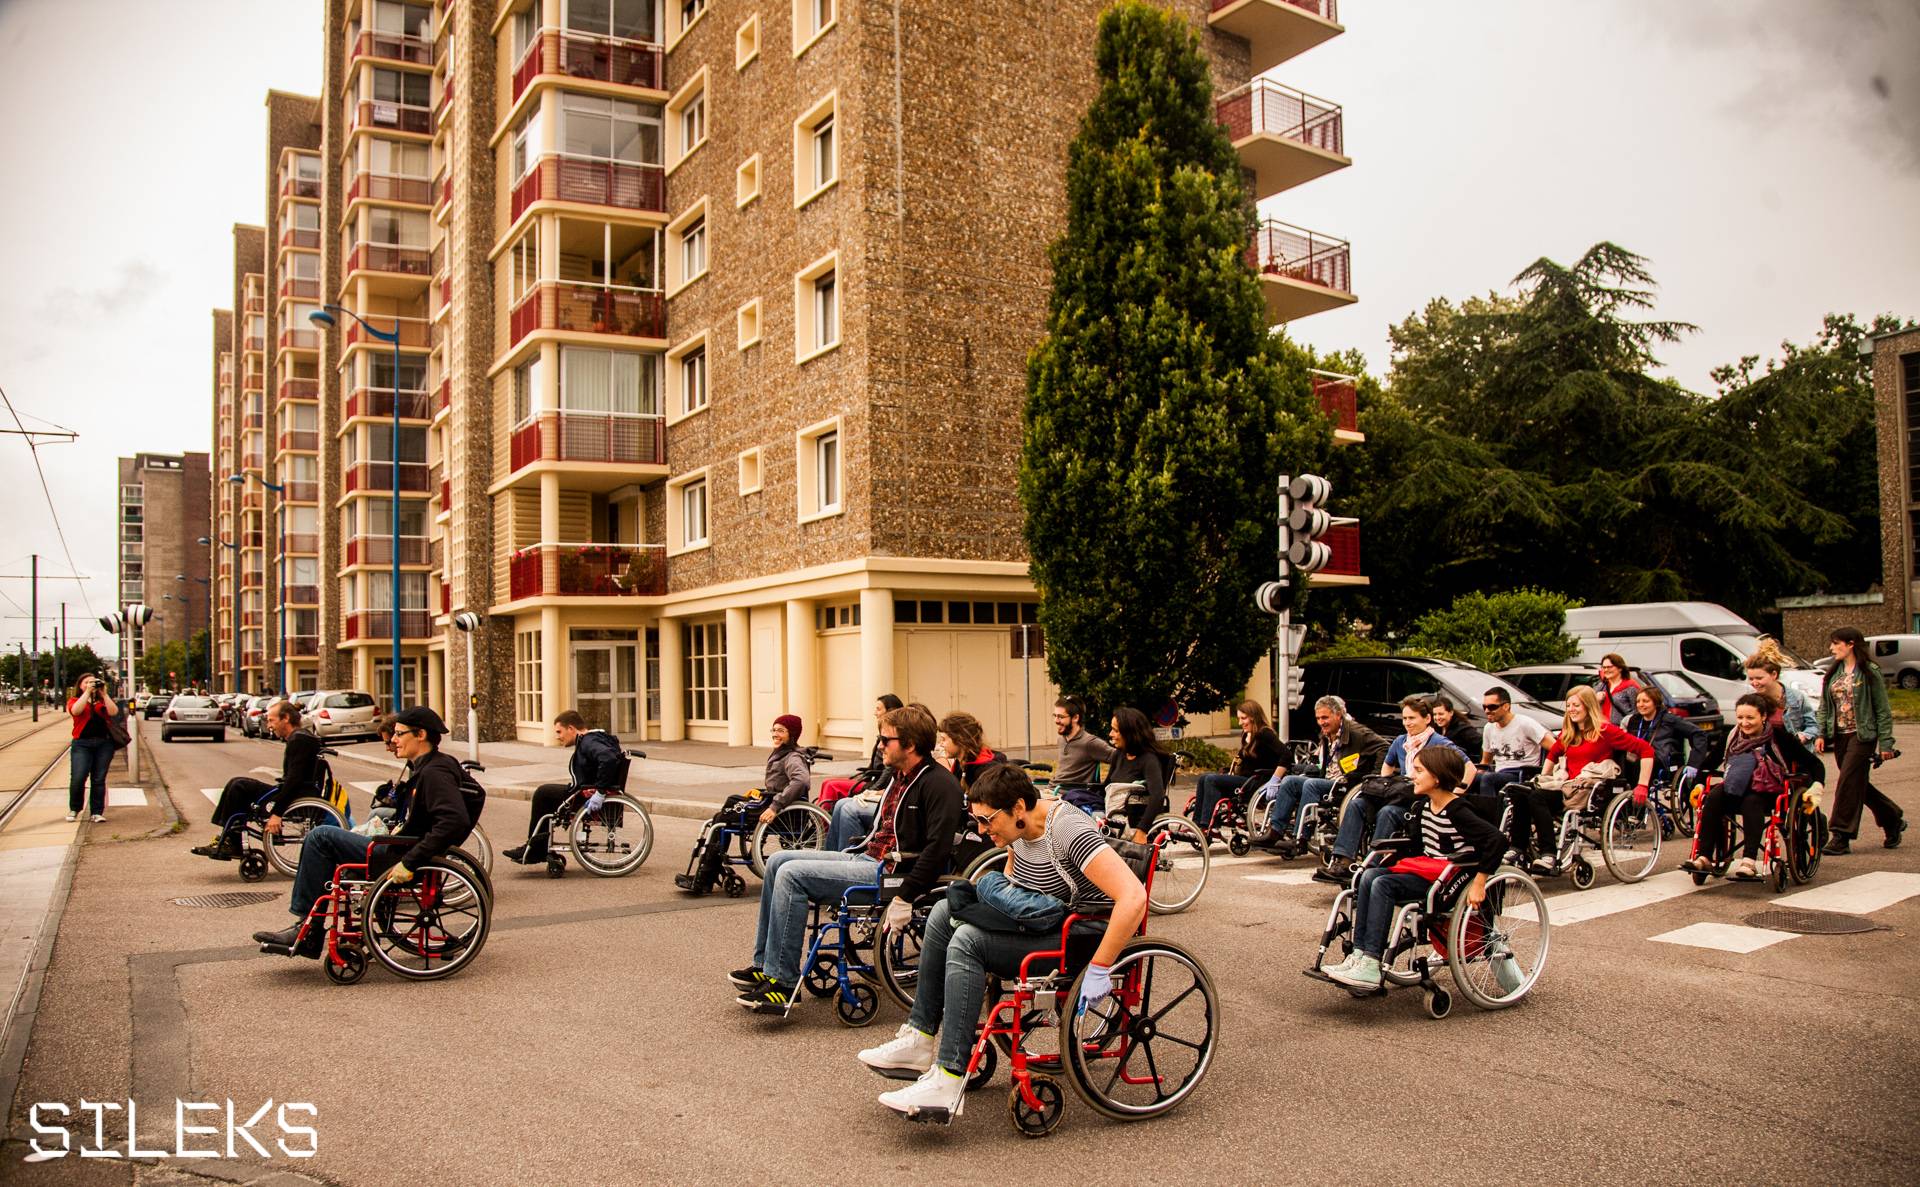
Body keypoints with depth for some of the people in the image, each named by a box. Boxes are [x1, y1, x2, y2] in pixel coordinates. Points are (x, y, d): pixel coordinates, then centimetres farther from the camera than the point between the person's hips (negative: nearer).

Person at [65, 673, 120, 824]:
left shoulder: (102, 701, 14)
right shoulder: (74, 700, 10)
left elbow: (114, 712, -4)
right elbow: (76, 710, -13)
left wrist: (104, 693, -6)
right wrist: (87, 692, -12)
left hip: (104, 743, 2)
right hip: (82, 743, -2)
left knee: (99, 780, 1)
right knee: (78, 778, -11)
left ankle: (97, 812, 7)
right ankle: (74, 809, 10)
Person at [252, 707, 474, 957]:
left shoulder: (434, 772, -21)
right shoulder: (430, 766, 11)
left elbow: (455, 822, -34)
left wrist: (409, 863, -32)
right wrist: (403, 827, 13)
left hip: (399, 857, -11)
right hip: (404, 850, 11)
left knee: (321, 837, -7)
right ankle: (309, 934, 17)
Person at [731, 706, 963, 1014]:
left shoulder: (939, 784, -15)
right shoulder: (900, 776, 17)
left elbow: (938, 848, -24)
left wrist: (905, 899, -25)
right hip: (868, 858, 10)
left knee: (791, 874, -20)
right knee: (779, 861, 5)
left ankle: (782, 983, -15)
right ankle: (765, 965, 9)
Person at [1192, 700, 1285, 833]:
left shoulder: (1264, 734, -11)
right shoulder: (1246, 735, 16)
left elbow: (1285, 755, -23)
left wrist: (1274, 780, -28)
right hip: (1243, 778, 9)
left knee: (1212, 780, -22)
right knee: (1204, 779, -7)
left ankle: (1206, 827, -23)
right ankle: (1196, 824, -10)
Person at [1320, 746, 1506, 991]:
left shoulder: (1457, 812, -16)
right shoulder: (1422, 806, 10)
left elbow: (1498, 840, -25)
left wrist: (1479, 883, -25)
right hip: (1427, 869, 8)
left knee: (1383, 885, -24)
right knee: (1369, 876, -14)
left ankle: (1371, 967, -25)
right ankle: (1358, 955, -17)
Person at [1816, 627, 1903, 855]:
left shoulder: (1869, 672, -7)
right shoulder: (1833, 673, 10)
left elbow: (1883, 709, -7)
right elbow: (1824, 706, 11)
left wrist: (1885, 742, -10)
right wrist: (1820, 734, 0)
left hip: (1862, 735, -6)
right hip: (1840, 736, 6)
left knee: (1847, 782, -11)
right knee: (1858, 785, 13)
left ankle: (1841, 838, -8)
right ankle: (1893, 818, 34)